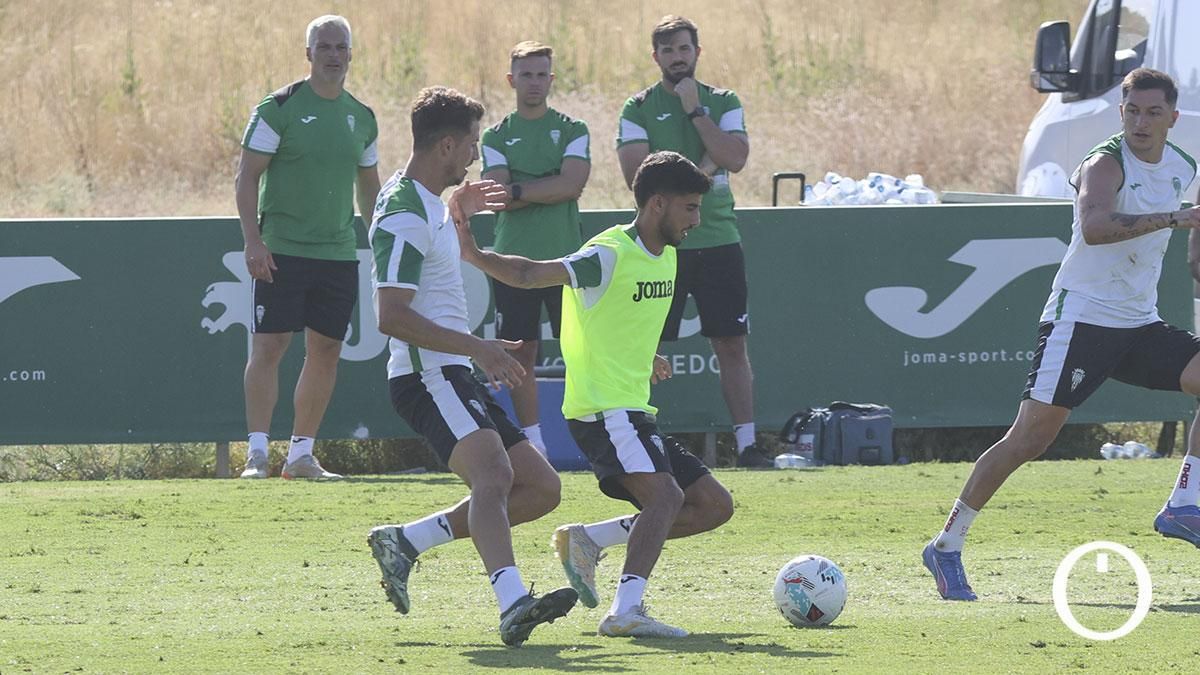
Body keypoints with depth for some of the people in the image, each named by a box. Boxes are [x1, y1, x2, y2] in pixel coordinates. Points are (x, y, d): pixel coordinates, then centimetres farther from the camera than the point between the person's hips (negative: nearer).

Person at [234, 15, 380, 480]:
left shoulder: (361, 118, 11)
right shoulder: (279, 109, -5)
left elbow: (369, 187, 22)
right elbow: (247, 176, -7)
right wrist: (253, 240, -16)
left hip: (339, 254, 5)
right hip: (282, 249, -5)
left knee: (326, 352, 5)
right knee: (269, 346, -8)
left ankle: (301, 454, 13)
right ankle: (257, 453, -6)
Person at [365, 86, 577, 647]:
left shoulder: (418, 198, 16)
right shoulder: (406, 217, -16)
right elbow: (392, 316, -25)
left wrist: (457, 205, 45)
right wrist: (477, 347, -26)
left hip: (455, 378, 10)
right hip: (428, 376, -10)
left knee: (541, 488, 8)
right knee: (494, 474, -33)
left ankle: (404, 542, 14)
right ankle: (513, 604, -54)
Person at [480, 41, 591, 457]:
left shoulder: (572, 131, 6)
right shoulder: (497, 138, 8)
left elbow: (573, 184, -9)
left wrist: (520, 191, -11)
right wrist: (550, 189, -11)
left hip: (564, 258, -1)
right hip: (513, 259, 1)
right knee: (520, 353, 3)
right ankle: (532, 442, 9)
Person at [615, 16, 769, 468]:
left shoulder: (723, 103, 9)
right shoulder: (638, 109, 3)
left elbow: (735, 159, -7)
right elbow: (635, 174, -9)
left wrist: (695, 111, -9)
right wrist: (701, 170, -12)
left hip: (718, 240, 2)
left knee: (732, 345, 1)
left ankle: (746, 442, 3)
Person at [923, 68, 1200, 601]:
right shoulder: (1105, 164, -15)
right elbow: (1094, 226, -37)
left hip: (1139, 325, 7)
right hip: (1081, 318, -7)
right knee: (1029, 437, -12)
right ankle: (946, 546, -4)